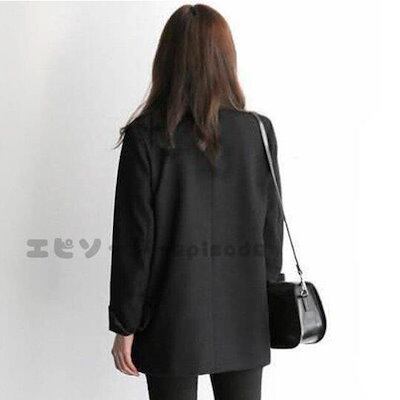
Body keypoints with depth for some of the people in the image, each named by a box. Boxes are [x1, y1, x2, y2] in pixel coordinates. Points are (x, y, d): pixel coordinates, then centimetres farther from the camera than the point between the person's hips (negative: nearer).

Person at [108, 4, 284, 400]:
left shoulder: (146, 137, -12)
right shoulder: (258, 132, -4)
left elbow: (133, 239, -10)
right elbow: (271, 227, 2)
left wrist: (125, 325, -1)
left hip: (173, 321, -2)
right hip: (243, 320, 3)